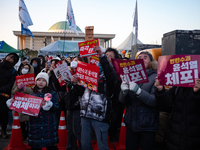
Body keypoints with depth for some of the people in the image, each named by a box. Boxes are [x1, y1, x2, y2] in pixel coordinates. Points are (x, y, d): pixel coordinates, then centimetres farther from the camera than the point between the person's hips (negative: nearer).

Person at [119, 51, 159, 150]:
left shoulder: (155, 77, -6)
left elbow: (155, 101, -18)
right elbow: (122, 100, 4)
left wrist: (138, 91, -30)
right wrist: (124, 91, -17)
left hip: (147, 126, -3)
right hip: (131, 123, 4)